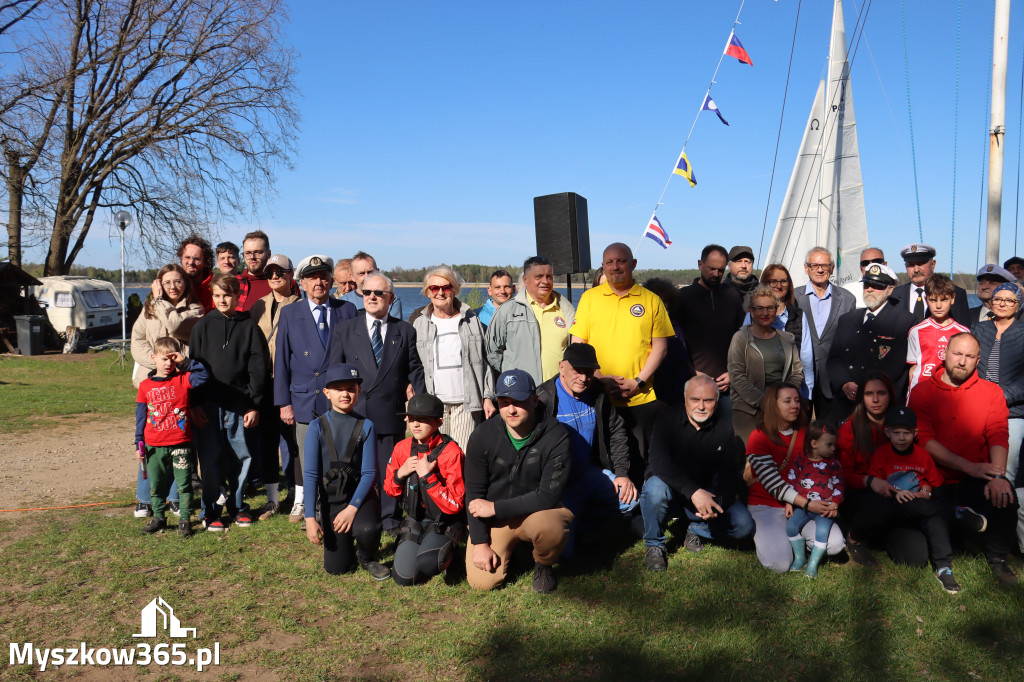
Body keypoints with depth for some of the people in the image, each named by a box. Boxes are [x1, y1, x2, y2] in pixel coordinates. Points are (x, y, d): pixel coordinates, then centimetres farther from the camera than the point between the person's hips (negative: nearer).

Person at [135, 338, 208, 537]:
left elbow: (204, 375, -16)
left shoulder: (183, 380, -1)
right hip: (154, 446, 2)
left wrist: (185, 361, -16)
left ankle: (185, 519, 11)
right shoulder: (146, 385, 4)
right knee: (156, 484, 14)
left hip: (180, 444, -2)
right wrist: (139, 442, 5)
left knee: (184, 482, 1)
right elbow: (140, 416, 7)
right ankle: (158, 517, 29)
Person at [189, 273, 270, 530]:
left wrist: (254, 405, -3)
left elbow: (259, 368, 2)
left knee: (242, 457, 4)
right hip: (209, 404, 0)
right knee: (210, 459, 2)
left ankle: (238, 507, 20)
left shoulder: (249, 327, 4)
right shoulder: (203, 326, 7)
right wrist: (195, 405, -2)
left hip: (240, 405, 0)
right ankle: (210, 512, 14)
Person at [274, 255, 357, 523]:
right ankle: (304, 504, 22)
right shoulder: (290, 314, 7)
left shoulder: (347, 311, 6)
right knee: (308, 460, 6)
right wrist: (284, 402, 1)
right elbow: (281, 360, 6)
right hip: (305, 399, 1)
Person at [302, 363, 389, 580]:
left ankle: (367, 558, 3)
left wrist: (352, 508, -21)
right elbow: (310, 474, -10)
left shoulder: (365, 426, -6)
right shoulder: (317, 427, -6)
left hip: (361, 495, -1)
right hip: (330, 499, 1)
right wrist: (310, 518, -18)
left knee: (368, 530, -33)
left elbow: (369, 473, -9)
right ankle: (345, 539, 33)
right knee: (336, 568, -2)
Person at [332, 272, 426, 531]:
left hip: (391, 412, 0)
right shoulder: (346, 329, 8)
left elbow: (415, 369, 7)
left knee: (390, 468, 7)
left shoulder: (405, 331, 7)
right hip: (354, 412, 1)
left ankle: (390, 518, 20)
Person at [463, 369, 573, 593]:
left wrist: (496, 507, -18)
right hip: (493, 518, 2)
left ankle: (543, 565, 0)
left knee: (550, 528, -37)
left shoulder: (556, 436, -18)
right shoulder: (482, 436, -9)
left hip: (538, 512, -2)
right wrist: (480, 543, -9)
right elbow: (474, 494, -2)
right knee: (482, 581, -14)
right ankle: (510, 547, 20)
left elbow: (549, 495, -19)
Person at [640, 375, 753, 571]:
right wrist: (694, 491, -40)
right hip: (670, 492, -2)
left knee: (744, 525, -19)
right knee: (656, 486, -37)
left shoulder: (724, 429, -2)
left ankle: (696, 530, 10)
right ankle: (654, 546, -11)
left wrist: (717, 502, -30)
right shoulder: (667, 419, -12)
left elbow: (729, 476, -6)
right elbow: (659, 462, -28)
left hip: (706, 495, 3)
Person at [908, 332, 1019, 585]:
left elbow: (998, 436, -6)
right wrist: (969, 467, -17)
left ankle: (997, 559, -7)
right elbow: (924, 439, -8)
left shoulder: (992, 392, 7)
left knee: (1005, 495, -32)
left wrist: (997, 475, -23)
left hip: (975, 483, 1)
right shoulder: (922, 391, 1)